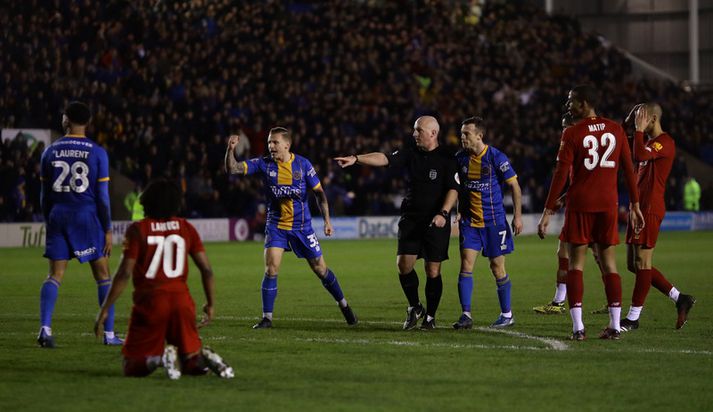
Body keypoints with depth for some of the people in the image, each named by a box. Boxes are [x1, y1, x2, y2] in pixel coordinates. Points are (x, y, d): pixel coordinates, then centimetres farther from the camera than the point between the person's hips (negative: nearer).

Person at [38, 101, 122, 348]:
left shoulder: (50, 152, 4)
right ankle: (109, 334, 7)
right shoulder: (97, 153, -4)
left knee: (55, 275, 3)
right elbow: (102, 196, -5)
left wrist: (49, 223, 18)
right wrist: (108, 230, 1)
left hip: (58, 216, 2)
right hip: (87, 217, -2)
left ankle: (45, 327, -15)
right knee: (102, 274, 8)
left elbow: (44, 194, 7)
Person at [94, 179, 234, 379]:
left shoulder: (138, 229, -2)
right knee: (191, 364, 17)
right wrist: (210, 304, 19)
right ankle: (204, 357, -18)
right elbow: (206, 269, 6)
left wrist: (104, 309, -2)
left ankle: (160, 357, -25)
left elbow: (124, 274, -8)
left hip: (149, 302, -3)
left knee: (132, 368, 6)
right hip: (181, 299, 3)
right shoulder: (186, 228, 8)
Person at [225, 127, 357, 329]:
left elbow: (319, 192, -1)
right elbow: (232, 169, -12)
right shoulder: (264, 164, -6)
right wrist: (231, 149, -29)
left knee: (320, 269, 7)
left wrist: (327, 220, -7)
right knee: (271, 270, -14)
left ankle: (344, 305, 26)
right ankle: (267, 318, -5)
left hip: (302, 226, 0)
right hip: (276, 226, 0)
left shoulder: (303, 164, -8)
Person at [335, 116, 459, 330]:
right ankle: (414, 307, 15)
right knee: (404, 264, -7)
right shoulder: (410, 154, 6)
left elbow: (453, 189, -8)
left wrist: (443, 213, -21)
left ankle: (430, 316, 14)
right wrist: (356, 159, -19)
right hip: (410, 219, 4)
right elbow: (384, 158, -5)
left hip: (436, 223, -4)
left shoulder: (447, 159, -4)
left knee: (432, 271, -2)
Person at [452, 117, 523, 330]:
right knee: (466, 264, -8)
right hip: (469, 221, 4)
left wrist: (517, 215, -8)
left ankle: (507, 314, 16)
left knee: (497, 266, 3)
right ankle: (466, 315, -6)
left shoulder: (496, 157, -10)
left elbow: (514, 185, -4)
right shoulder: (460, 158, 2)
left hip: (494, 220, -4)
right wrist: (460, 212, 12)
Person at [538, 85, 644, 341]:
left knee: (576, 264, 2)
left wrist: (548, 212, -6)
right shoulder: (616, 130, 6)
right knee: (609, 264, 9)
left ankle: (578, 327, -5)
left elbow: (561, 175, -9)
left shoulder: (572, 134, -6)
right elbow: (629, 169, 8)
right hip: (608, 204, 3)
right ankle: (614, 326, 4)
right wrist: (635, 205, 14)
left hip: (580, 205, -3)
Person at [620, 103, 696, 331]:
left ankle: (633, 317, -2)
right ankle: (680, 299, 16)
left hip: (650, 209, -10)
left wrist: (639, 130, -18)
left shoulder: (665, 142, -11)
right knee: (634, 264, 10)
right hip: (639, 207, 10)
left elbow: (640, 156, -29)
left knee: (642, 262, -6)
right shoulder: (650, 143, 21)